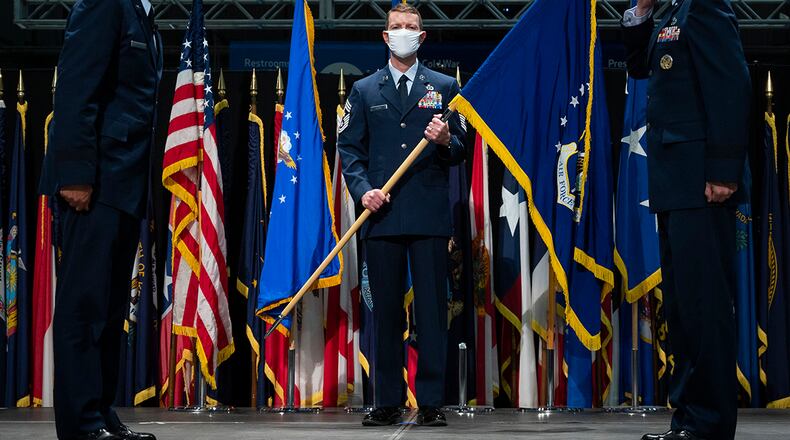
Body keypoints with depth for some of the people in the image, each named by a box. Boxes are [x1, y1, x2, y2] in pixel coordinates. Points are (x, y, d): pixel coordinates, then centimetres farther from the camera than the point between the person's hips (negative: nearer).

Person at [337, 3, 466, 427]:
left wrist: (445, 141, -14)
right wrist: (363, 189, -7)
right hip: (382, 215, 1)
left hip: (430, 216, -1)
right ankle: (388, 403, 11)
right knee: (385, 311, 4)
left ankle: (431, 403, 3)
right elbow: (349, 148, 9)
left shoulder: (444, 87, 11)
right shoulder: (364, 90, 13)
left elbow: (461, 150, 9)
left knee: (432, 308, -2)